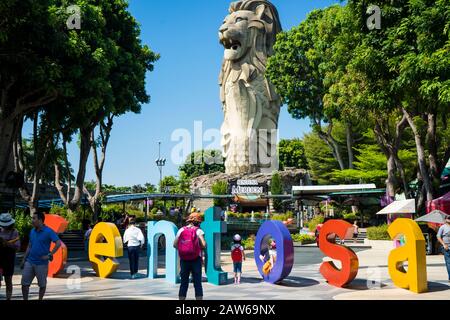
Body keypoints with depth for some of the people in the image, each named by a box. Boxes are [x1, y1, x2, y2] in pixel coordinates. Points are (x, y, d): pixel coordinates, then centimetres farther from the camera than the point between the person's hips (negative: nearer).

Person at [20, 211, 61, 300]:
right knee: (24, 283, 5)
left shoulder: (48, 231, -12)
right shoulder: (32, 231, 7)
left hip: (42, 263, -5)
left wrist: (49, 255, -19)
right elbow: (29, 246, 14)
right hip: (29, 262, 5)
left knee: (42, 284, 8)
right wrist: (24, 259, 12)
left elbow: (58, 243, -18)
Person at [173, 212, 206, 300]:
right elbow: (204, 245, -14)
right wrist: (200, 247, 7)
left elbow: (175, 244, 0)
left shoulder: (181, 230, 5)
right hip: (196, 259, -3)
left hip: (184, 260, 3)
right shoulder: (198, 231, -5)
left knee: (184, 283, 10)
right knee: (197, 283, 3)